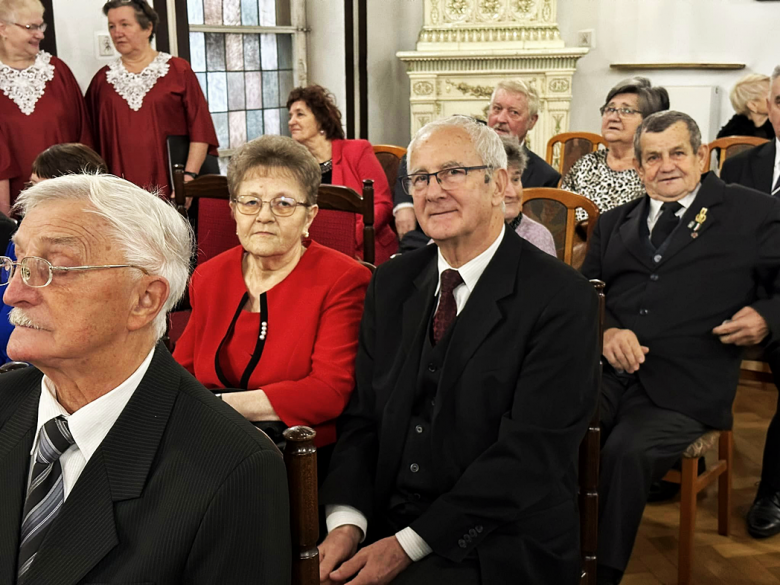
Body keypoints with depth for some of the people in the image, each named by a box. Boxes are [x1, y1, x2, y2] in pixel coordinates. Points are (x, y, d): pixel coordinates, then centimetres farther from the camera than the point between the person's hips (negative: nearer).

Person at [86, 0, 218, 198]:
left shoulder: (178, 70, 3)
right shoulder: (102, 79, 10)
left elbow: (200, 130, -3)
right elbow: (91, 138, 12)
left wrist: (189, 176, -12)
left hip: (170, 190, -1)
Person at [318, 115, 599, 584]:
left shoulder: (562, 298, -10)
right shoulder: (391, 284, 9)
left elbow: (530, 452, -15)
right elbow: (362, 415, 6)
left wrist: (407, 545, -18)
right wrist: (347, 521, -11)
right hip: (383, 525, 5)